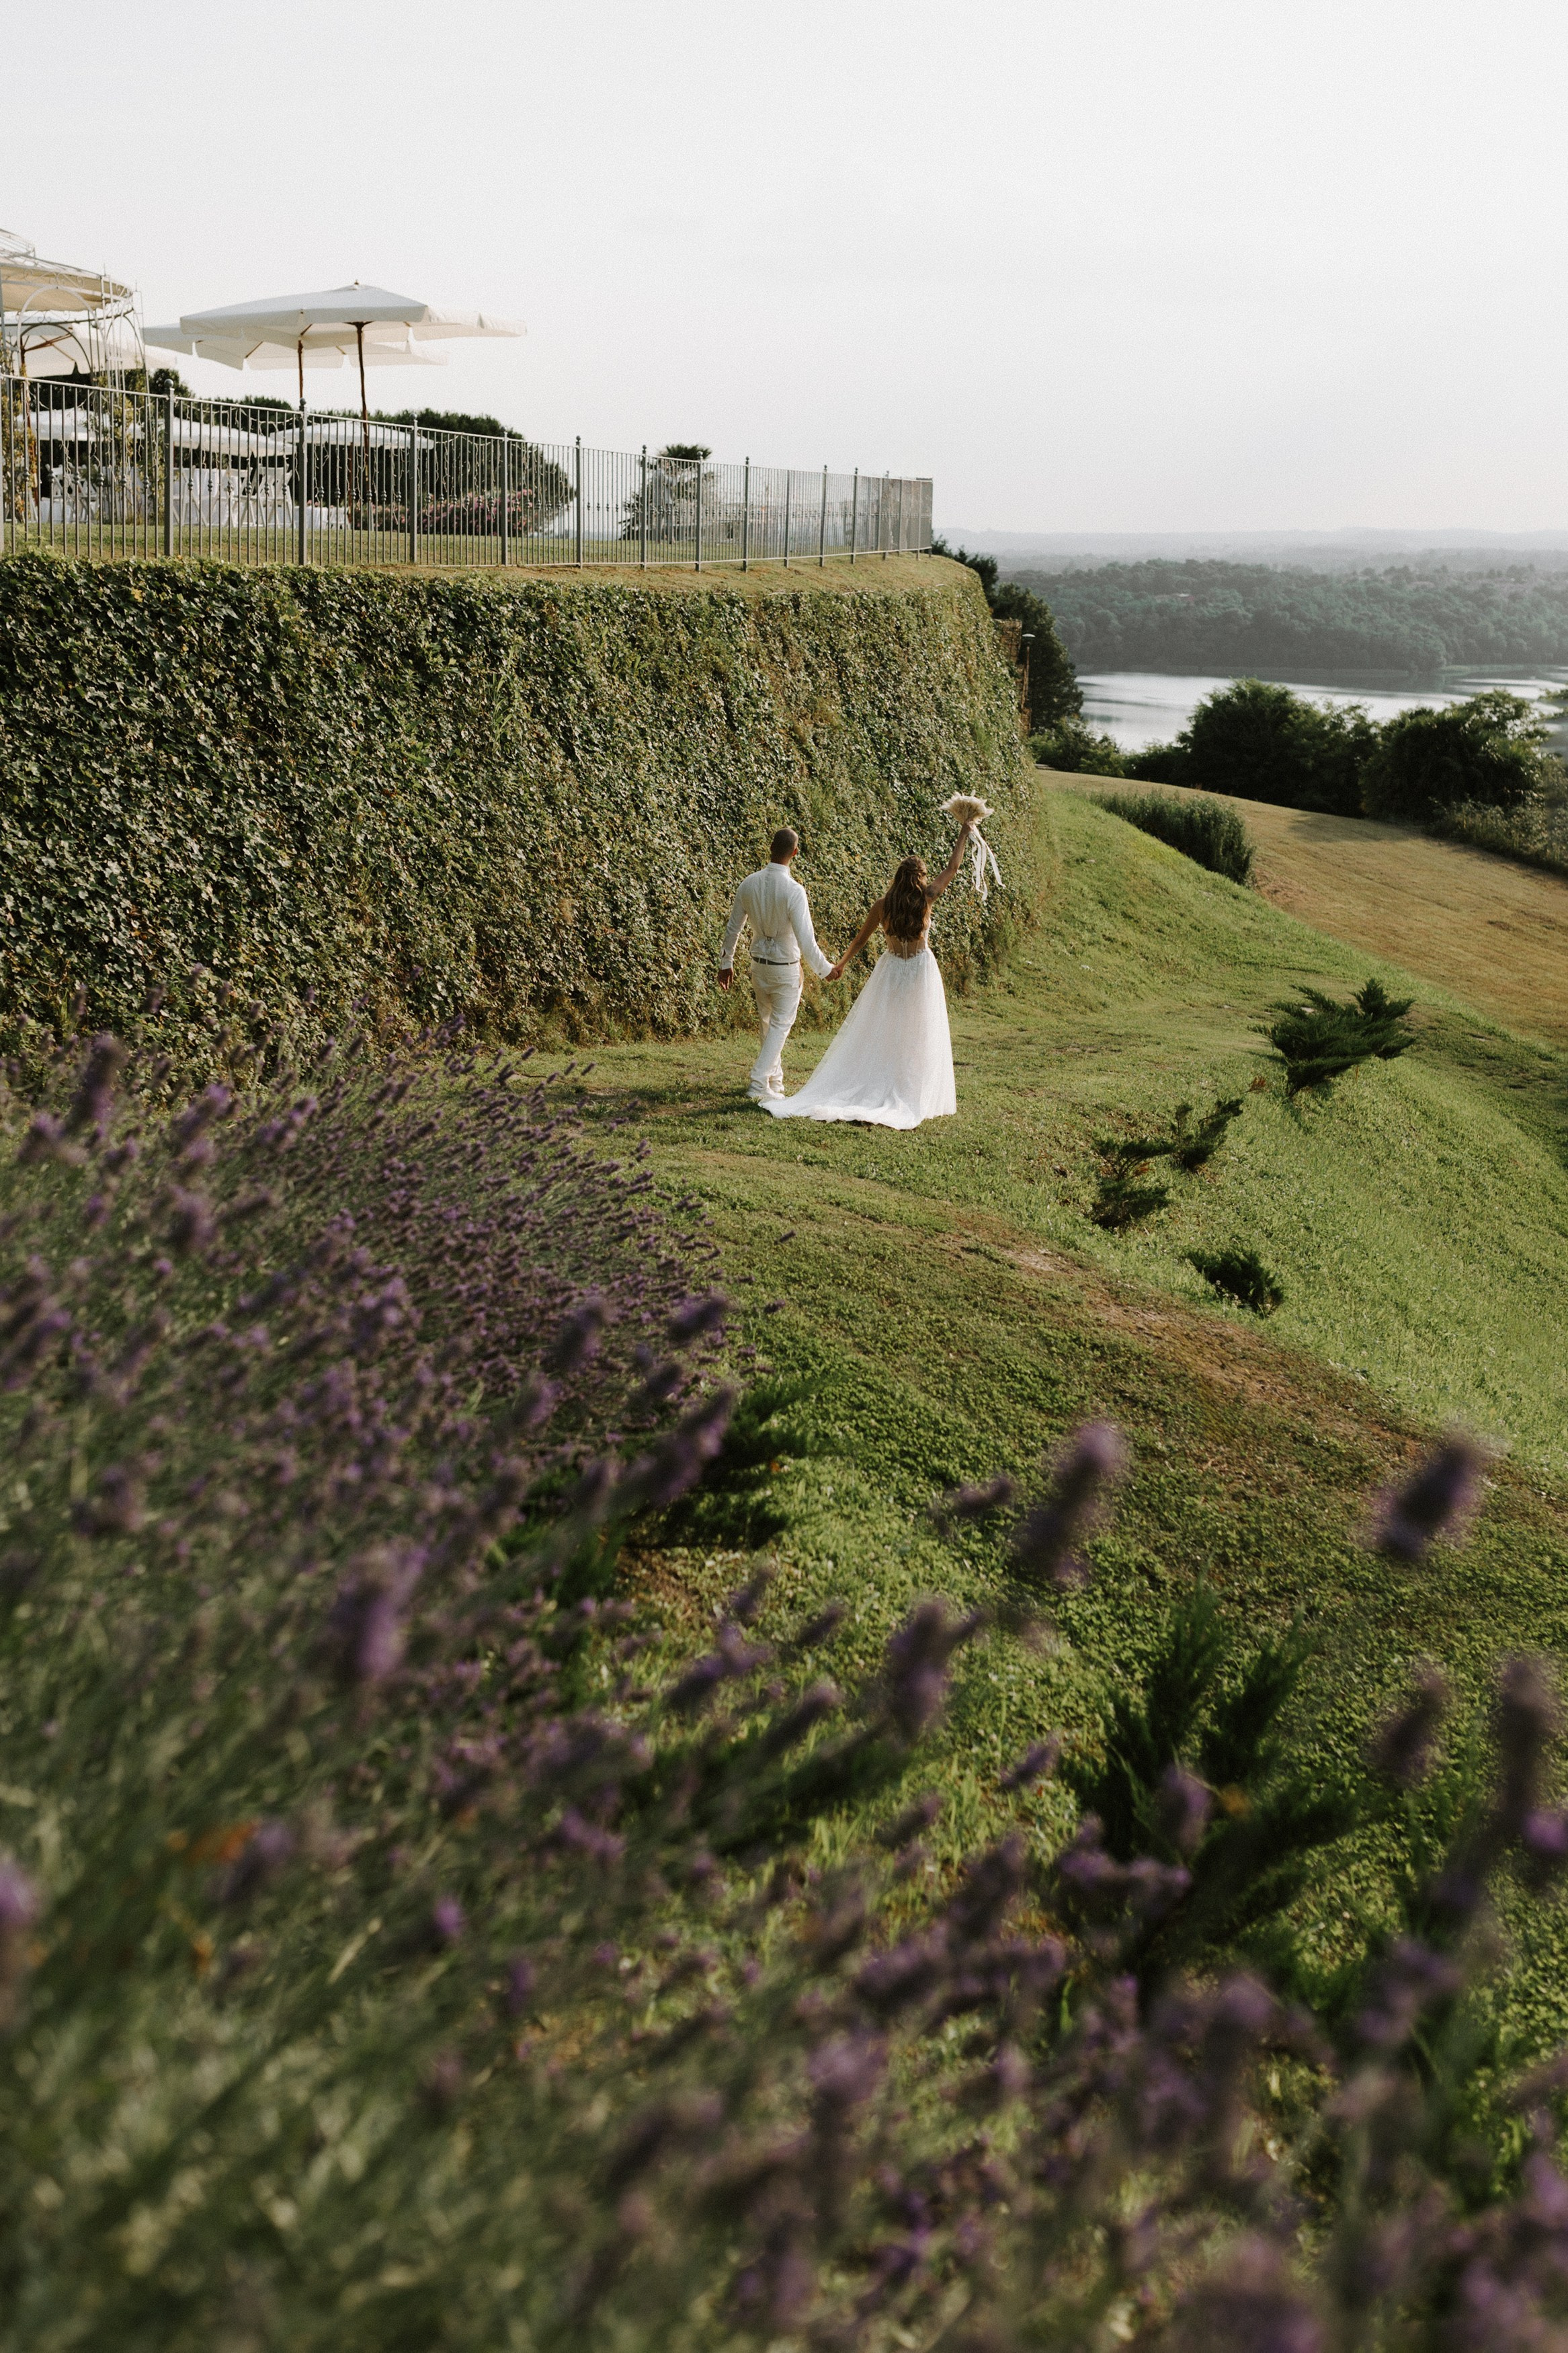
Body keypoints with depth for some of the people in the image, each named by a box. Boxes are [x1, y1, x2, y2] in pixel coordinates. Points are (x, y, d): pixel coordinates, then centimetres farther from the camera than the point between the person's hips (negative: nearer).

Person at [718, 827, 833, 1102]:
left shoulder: (749, 884, -7)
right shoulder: (793, 891, -24)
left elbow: (733, 928, 2)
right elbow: (806, 940, -24)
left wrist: (726, 963, 15)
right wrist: (824, 969, -10)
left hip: (759, 965, 6)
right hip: (786, 969, -5)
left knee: (767, 1023, 19)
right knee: (781, 1025, 4)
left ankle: (775, 1080, 30)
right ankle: (759, 1083, -4)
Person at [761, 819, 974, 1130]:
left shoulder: (883, 904, -7)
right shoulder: (925, 899, -12)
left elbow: (860, 938, 3)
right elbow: (953, 867, -1)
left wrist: (841, 964, 17)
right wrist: (965, 834, 11)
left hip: (890, 971, 2)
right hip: (921, 971, -2)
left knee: (876, 1034, 9)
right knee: (919, 1039, 4)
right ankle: (915, 1099, 7)